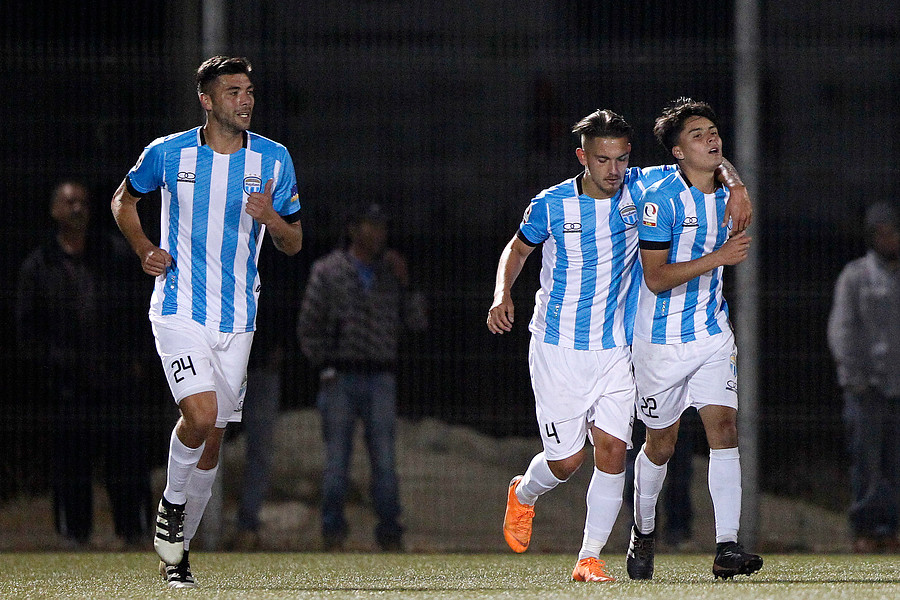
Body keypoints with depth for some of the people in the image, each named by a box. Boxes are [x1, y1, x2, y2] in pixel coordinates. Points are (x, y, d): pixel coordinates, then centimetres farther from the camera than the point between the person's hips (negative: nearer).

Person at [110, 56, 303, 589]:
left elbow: (294, 244, 7)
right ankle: (172, 504, 5)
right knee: (201, 415, -22)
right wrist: (144, 249, -2)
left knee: (212, 440, 6)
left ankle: (179, 549, 23)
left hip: (237, 318, 3)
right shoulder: (168, 153, -3)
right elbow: (125, 199, 16)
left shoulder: (274, 159, 2)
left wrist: (270, 219, -15)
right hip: (180, 309, -3)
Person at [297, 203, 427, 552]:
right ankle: (333, 535, 2)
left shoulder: (391, 274, 11)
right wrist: (324, 368, -5)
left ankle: (390, 536, 1)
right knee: (337, 459, -3)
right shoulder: (327, 271, 2)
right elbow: (308, 326, 3)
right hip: (339, 378, -2)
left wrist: (406, 283, -4)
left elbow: (417, 323, 6)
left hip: (381, 379, 3)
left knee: (384, 459, -1)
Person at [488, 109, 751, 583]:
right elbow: (518, 247, 10)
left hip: (615, 349, 2)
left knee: (612, 449, -9)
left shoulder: (640, 188, -5)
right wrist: (502, 295, -7)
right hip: (558, 348, -2)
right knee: (567, 459, 0)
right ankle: (523, 494, 35)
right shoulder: (550, 205, -9)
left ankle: (590, 557, 1)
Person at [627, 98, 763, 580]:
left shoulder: (725, 196, 5)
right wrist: (716, 258, -27)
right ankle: (643, 534, 33)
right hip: (662, 340, -5)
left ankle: (727, 549, -16)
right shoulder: (661, 199, -16)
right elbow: (656, 277, -22)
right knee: (660, 445, 8)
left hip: (713, 336, 5)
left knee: (724, 428, -12)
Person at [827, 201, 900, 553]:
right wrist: (853, 376, -14)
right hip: (866, 383, -4)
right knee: (865, 459, -8)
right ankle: (863, 529, -5)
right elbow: (842, 330, -4)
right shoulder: (855, 277, 1)